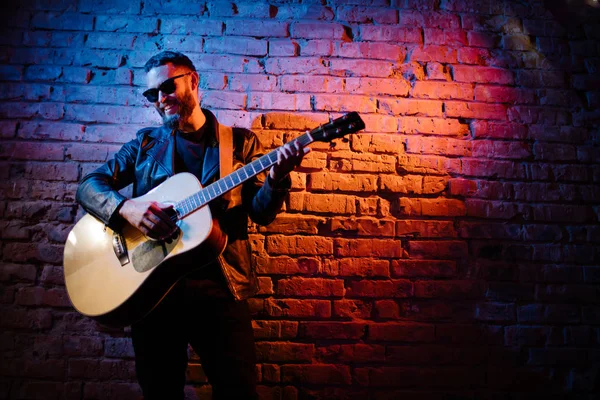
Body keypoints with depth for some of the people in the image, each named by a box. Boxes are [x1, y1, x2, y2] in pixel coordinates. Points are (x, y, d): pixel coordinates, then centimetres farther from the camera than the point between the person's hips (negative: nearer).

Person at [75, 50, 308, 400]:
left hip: (219, 285, -1)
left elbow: (262, 214, 1)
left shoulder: (241, 142, 6)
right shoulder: (146, 143, 11)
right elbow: (88, 186, 6)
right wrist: (126, 208, -14)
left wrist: (276, 179, -20)